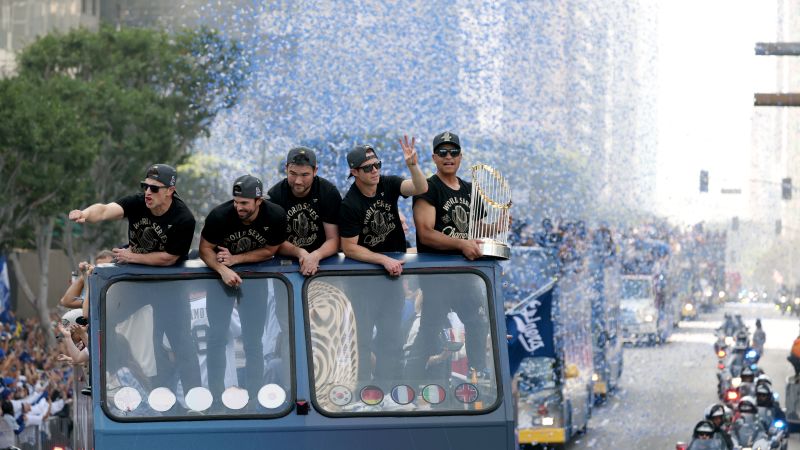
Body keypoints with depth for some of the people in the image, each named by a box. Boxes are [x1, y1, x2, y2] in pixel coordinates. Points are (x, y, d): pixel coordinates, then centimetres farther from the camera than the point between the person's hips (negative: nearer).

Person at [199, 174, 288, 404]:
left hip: (254, 278, 1)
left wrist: (235, 259, -22)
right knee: (217, 337, 0)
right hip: (221, 273, -1)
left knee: (253, 341, 2)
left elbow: (269, 251, -10)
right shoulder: (220, 215, -26)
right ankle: (216, 393, 10)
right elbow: (205, 249, -15)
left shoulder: (275, 216, -22)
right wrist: (223, 270, -32)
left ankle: (254, 394, 12)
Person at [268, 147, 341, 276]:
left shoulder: (329, 193, -5)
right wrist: (298, 252, -24)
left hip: (321, 260, 0)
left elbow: (333, 240, -7)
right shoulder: (274, 195, -5)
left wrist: (316, 256, -29)